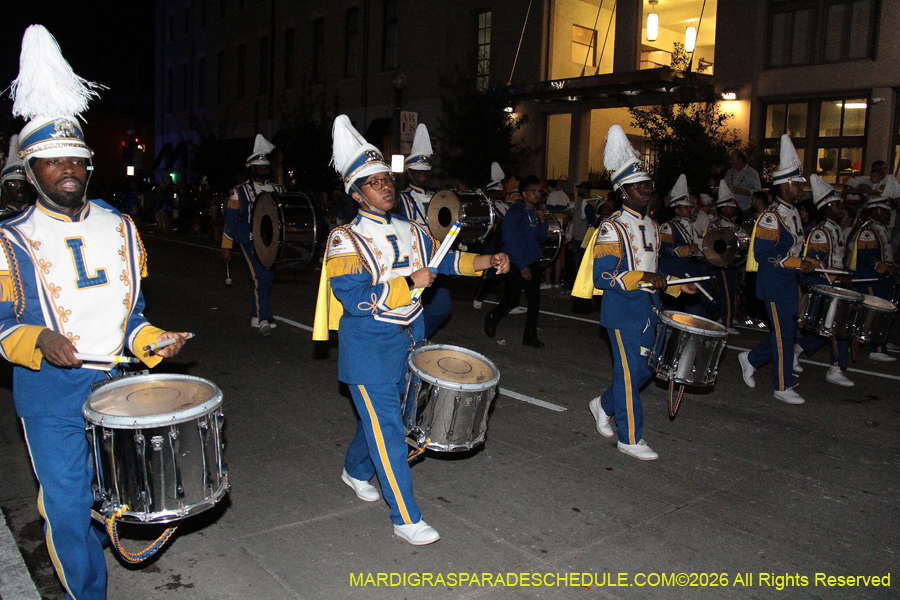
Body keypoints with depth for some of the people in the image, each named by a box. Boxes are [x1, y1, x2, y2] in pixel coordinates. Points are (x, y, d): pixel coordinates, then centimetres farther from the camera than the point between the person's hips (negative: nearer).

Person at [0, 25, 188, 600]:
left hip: (115, 386, 4)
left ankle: (90, 545, 50)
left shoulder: (120, 228, 4)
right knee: (67, 507, 5)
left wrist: (152, 339, -6)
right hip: (52, 400, -3)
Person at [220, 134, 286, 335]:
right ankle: (264, 319, -11)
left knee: (268, 278, 7)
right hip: (250, 241, -5)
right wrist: (226, 247, -1)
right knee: (260, 277, -15)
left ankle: (256, 315, 23)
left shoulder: (278, 190, 10)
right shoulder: (240, 192, 0)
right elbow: (231, 220, 0)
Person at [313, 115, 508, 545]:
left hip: (407, 341, 7)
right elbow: (354, 298, -24)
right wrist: (411, 283, -24)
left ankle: (355, 470, 49)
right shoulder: (346, 240, -15)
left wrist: (486, 262, -1)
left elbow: (443, 258, 15)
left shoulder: (411, 231, 5)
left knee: (380, 414, 22)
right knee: (387, 430, -3)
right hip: (368, 348, -7)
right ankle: (406, 519, 8)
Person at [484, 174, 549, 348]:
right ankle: (493, 317, 29)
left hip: (532, 262, 6)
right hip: (516, 264, -6)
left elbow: (541, 239, 14)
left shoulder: (537, 212, 10)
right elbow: (512, 240, -15)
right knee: (511, 300, -1)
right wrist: (522, 265, -16)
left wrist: (543, 222, -4)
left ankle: (530, 336, 12)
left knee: (534, 299, 2)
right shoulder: (515, 212, -11)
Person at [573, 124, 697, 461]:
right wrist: (643, 278, -26)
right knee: (630, 373, -3)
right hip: (623, 312, -8)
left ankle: (604, 405, 37)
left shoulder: (651, 226, 13)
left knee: (643, 370, 14)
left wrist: (676, 284, 11)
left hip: (647, 311, 8)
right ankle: (630, 439, 10)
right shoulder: (613, 228, -13)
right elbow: (602, 276, -20)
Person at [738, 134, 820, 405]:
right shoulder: (771, 217, -17)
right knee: (785, 334, -2)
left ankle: (751, 359, 30)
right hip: (775, 285, -9)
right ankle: (783, 387, 10)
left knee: (786, 331, 13)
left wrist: (806, 265, 9)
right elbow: (763, 255, -22)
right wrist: (796, 263, -23)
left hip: (789, 283, 9)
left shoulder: (793, 213, 12)